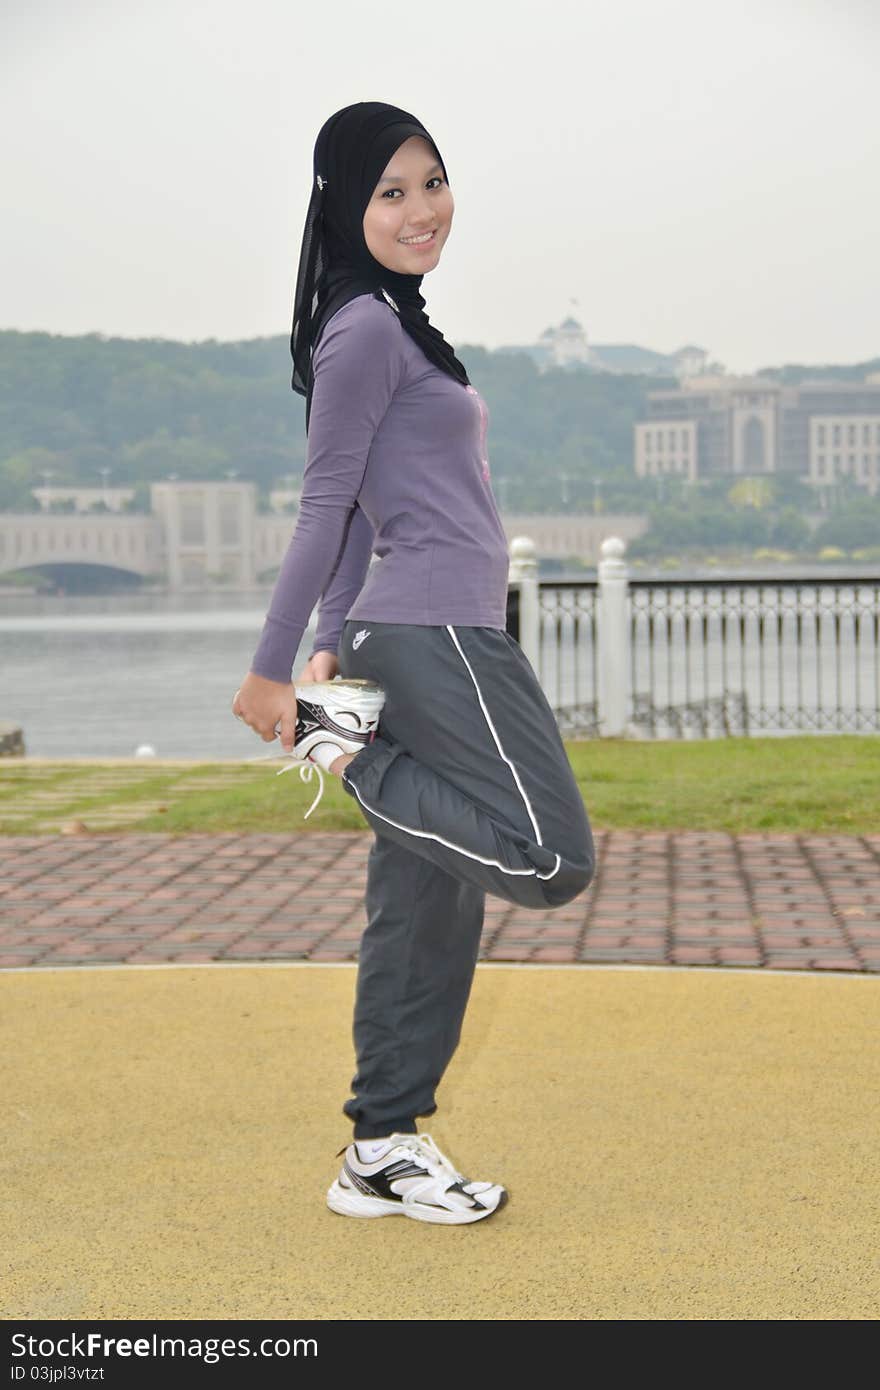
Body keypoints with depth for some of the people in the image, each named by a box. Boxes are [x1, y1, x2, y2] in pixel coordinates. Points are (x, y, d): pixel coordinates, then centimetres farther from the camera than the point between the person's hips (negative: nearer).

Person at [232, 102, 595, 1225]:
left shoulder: (396, 323, 21)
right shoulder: (365, 328, -9)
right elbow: (327, 506, -12)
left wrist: (334, 649, 20)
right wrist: (270, 670, -11)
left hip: (416, 636, 10)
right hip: (437, 633, -10)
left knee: (425, 906, 10)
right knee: (552, 859, -10)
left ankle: (382, 1154, 16)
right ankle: (342, 743, -2)